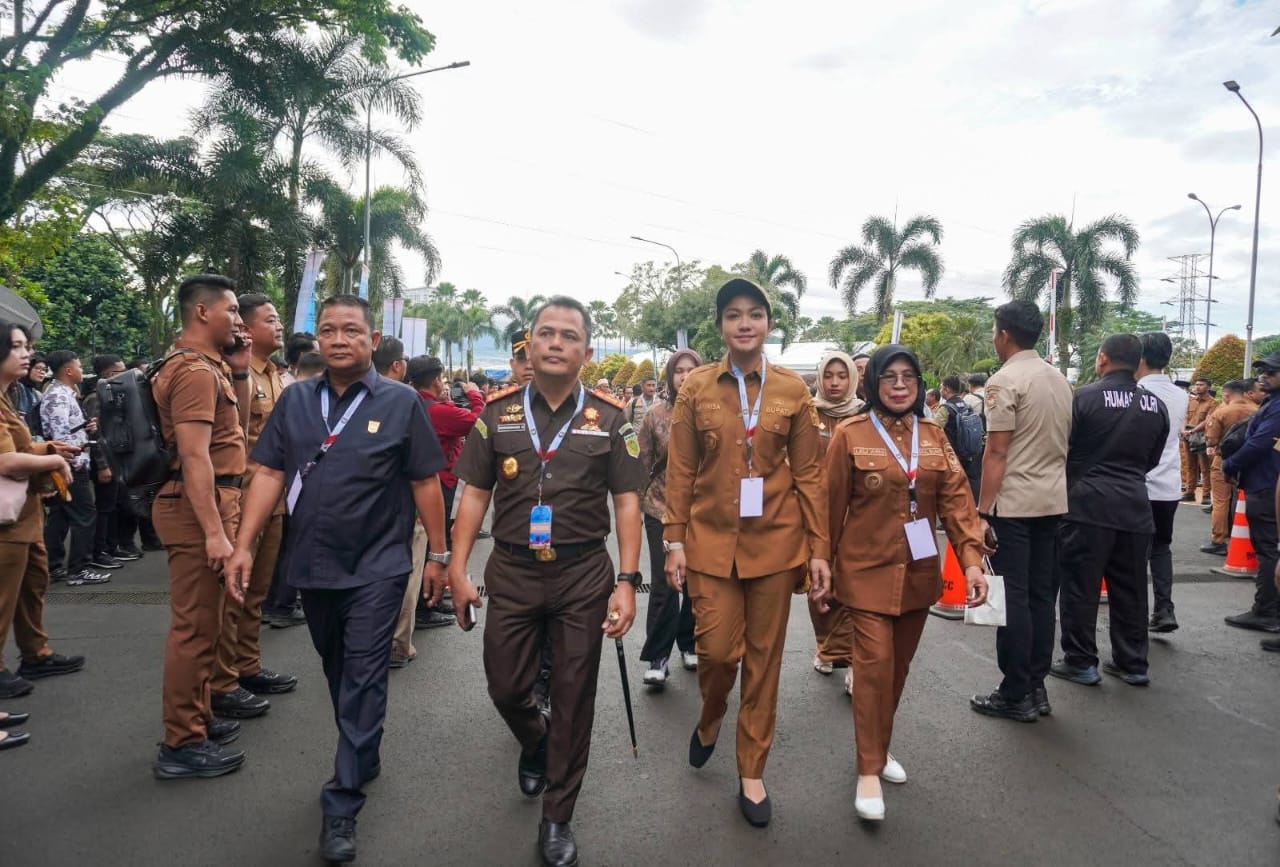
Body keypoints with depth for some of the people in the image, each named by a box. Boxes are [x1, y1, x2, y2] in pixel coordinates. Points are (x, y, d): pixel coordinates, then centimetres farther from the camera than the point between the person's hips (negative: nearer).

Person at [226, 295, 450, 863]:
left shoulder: (400, 402, -6)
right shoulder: (294, 400, 4)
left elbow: (426, 483, -4)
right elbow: (268, 474, 3)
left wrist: (438, 553, -3)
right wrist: (243, 546, -3)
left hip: (377, 567, -4)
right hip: (312, 566, 4)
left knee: (363, 680, -1)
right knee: (337, 672, 18)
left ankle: (342, 805, 9)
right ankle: (363, 758, 39)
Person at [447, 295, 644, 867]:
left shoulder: (610, 419, -2)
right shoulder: (497, 414, 2)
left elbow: (627, 502, -2)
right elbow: (474, 494, 4)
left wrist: (627, 582, -9)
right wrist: (458, 570, -2)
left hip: (584, 574, -1)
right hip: (512, 572, 1)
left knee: (573, 699, 8)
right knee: (505, 687, 12)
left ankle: (557, 819, 27)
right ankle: (536, 742, 48)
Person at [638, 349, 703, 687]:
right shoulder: (655, 415, -2)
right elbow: (642, 464, 3)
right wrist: (638, 500, 2)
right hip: (662, 510, -1)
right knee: (664, 586, -1)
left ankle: (690, 645, 30)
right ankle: (657, 658, 9)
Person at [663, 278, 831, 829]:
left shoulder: (792, 390, 0)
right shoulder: (696, 388, 0)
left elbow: (808, 474, 1)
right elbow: (680, 471, 1)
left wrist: (819, 550, -1)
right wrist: (674, 541, -2)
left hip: (776, 540, 1)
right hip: (712, 538, 0)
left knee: (764, 658, 8)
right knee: (717, 649, -2)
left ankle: (751, 773, 26)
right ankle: (710, 720, 35)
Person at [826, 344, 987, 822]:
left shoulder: (934, 437, 5)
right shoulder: (850, 435, -7)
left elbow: (956, 498, -1)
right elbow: (831, 507, -4)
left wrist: (971, 559, -12)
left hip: (918, 573, 5)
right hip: (868, 572, -4)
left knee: (899, 665, 14)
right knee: (874, 664, -9)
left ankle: (880, 747, 33)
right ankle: (868, 770, 4)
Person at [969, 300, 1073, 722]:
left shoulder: (1005, 380, -11)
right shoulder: (1060, 379, 13)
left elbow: (996, 452, -15)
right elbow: (1066, 444, 15)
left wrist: (982, 512, -14)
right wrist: (1056, 483, 20)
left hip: (1013, 504, -7)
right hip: (1054, 501, 8)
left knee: (1013, 599, -1)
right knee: (1042, 596, 12)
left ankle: (1016, 696, 6)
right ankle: (1036, 688, 20)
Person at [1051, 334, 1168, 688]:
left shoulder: (1085, 396, -9)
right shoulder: (1156, 405, 7)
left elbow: (1061, 448, -3)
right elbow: (1152, 459, 16)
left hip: (1087, 504, -5)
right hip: (1134, 506, 5)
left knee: (1080, 586, 3)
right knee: (1130, 589, 13)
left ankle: (1080, 662, 8)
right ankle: (1132, 663, 21)